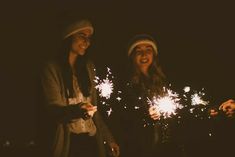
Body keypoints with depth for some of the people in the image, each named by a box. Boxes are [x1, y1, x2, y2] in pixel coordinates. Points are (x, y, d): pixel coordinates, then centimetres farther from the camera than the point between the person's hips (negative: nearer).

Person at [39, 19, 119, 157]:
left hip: (92, 139, 5)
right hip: (69, 141, -5)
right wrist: (78, 110, -35)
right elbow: (54, 108, -15)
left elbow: (94, 106, 13)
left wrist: (108, 138, 8)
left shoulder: (88, 67, 11)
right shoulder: (52, 68, -7)